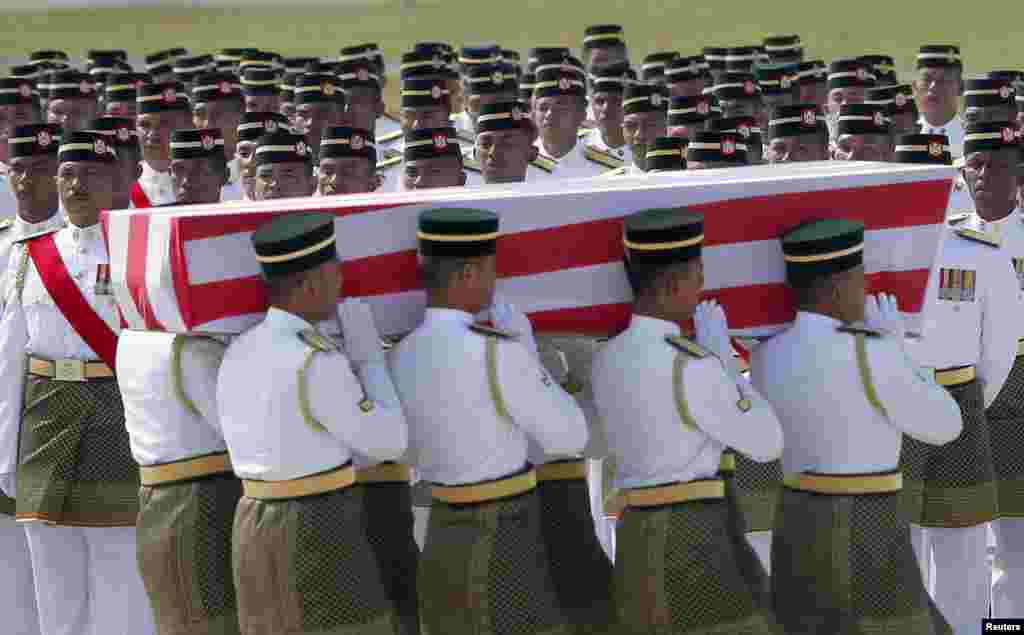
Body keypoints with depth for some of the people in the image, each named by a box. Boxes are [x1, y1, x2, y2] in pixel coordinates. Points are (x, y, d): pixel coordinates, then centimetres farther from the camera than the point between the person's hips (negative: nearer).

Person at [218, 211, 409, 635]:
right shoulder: (317, 365, -19)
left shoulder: (239, 354, 7)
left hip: (262, 535, 9)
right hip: (319, 542, -9)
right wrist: (367, 352, -1)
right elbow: (387, 443, -9)